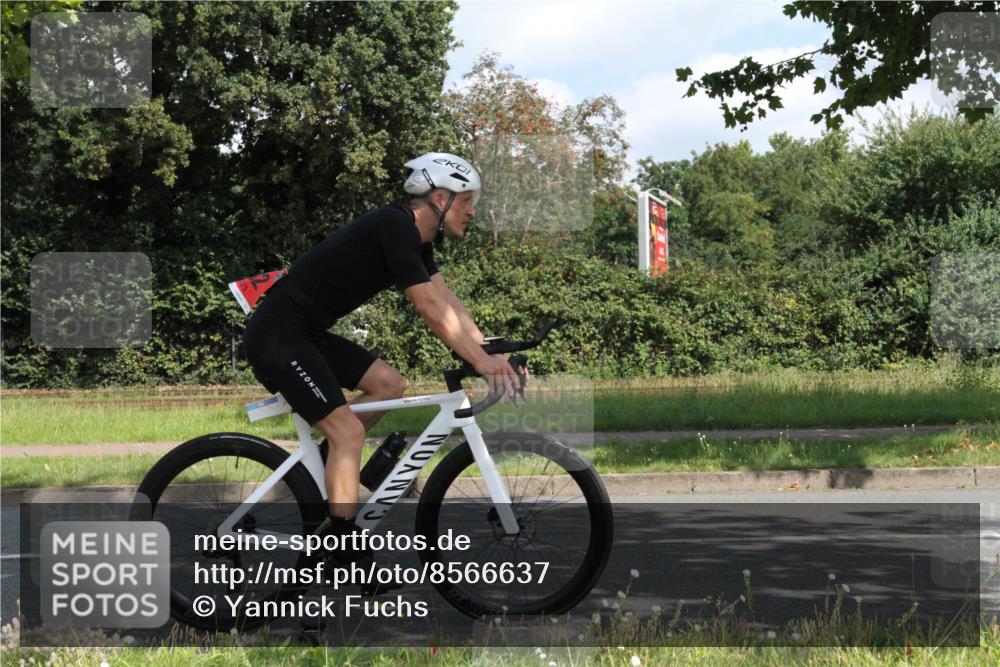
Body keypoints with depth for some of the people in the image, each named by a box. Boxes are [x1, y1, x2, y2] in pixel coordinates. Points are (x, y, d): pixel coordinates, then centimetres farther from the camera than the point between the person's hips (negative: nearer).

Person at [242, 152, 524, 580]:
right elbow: (430, 310, -22)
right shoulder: (394, 227, -19)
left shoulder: (414, 237, 11)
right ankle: (348, 549, -11)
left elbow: (447, 300, 10)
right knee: (347, 429, -14)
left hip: (306, 334, 10)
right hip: (277, 336, -10)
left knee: (389, 384, 6)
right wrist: (480, 361, -20)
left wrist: (489, 351, 1)